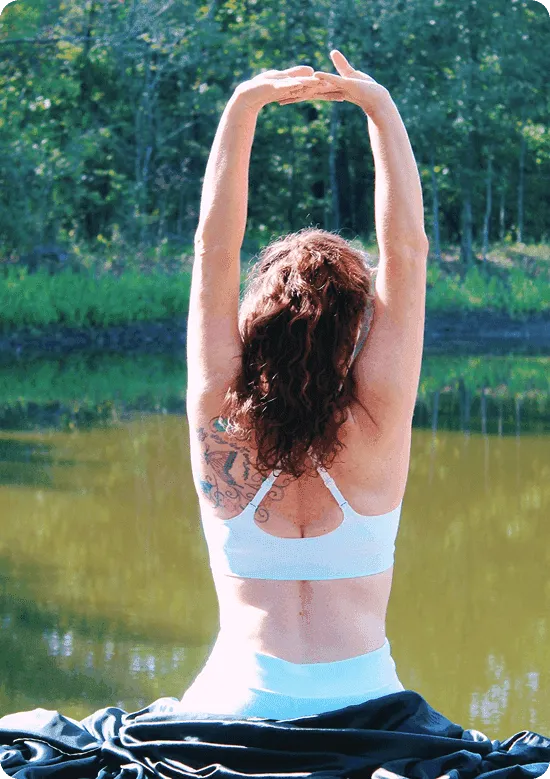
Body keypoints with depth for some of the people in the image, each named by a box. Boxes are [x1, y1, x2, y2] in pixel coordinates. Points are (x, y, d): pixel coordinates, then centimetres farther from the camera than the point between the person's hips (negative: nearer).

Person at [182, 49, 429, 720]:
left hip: (234, 702, 1)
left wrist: (243, 106, -4)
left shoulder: (220, 422, -6)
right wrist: (381, 109, -1)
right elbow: (406, 251, -4)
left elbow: (213, 251, -2)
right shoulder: (376, 425, -8)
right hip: (363, 706, -1)